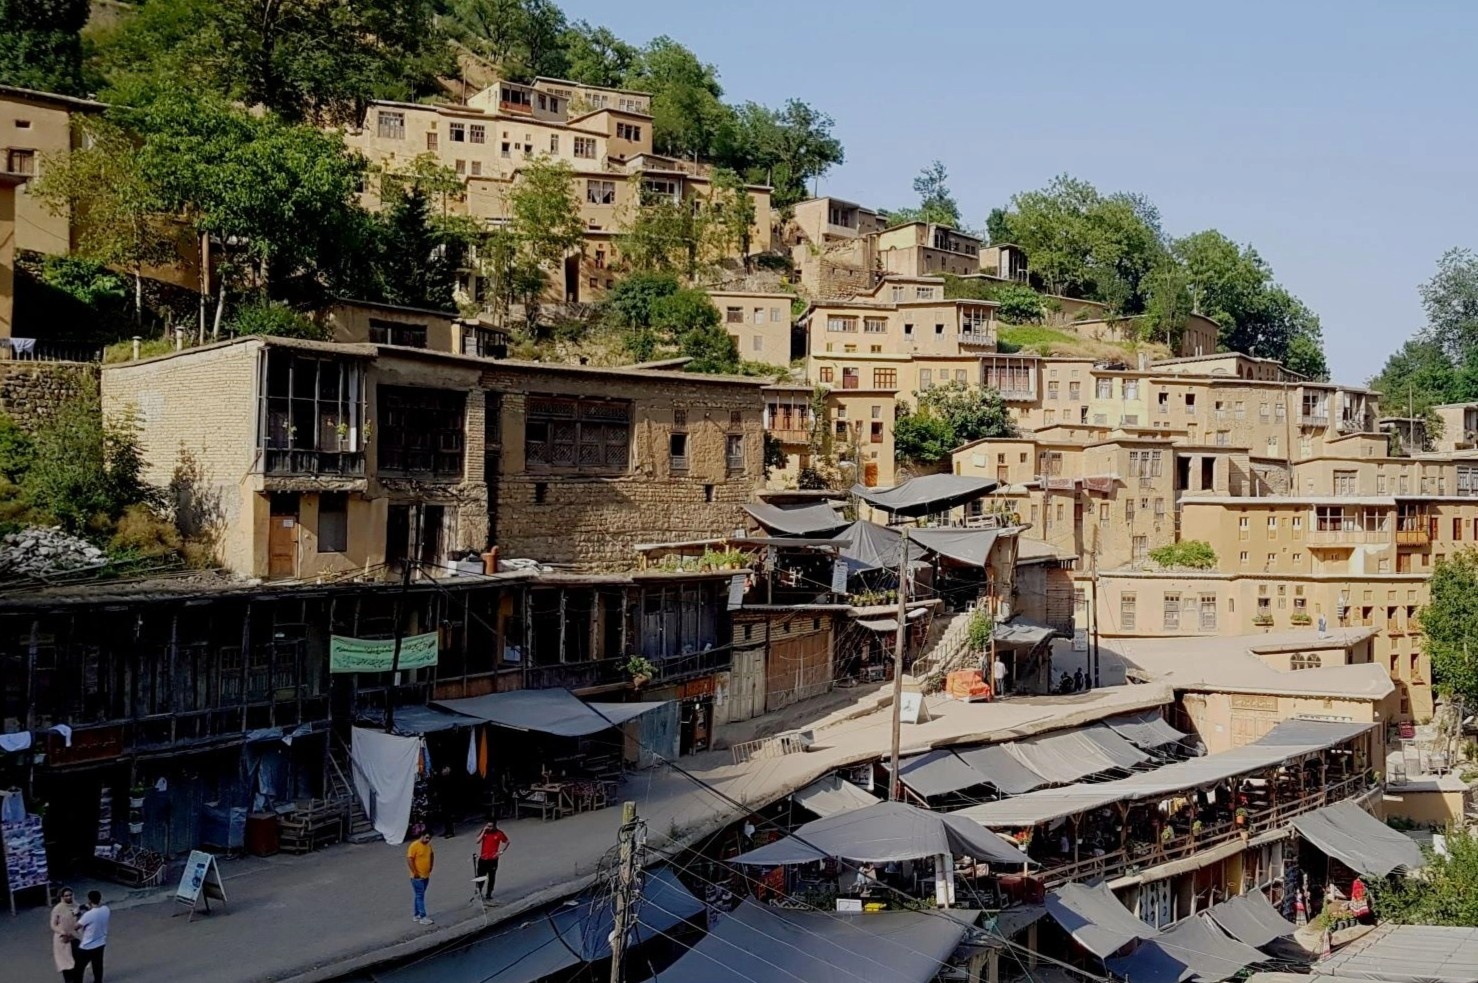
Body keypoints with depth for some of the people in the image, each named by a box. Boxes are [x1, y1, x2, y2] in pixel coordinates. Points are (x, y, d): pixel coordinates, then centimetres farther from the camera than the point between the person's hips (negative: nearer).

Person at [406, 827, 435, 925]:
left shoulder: (428, 845, 5)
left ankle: (416, 915, 25)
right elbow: (409, 860, -21)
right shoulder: (414, 846, -18)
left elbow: (432, 855, 23)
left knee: (420, 896, 15)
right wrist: (415, 873, -19)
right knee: (420, 896, -7)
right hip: (417, 877, -7)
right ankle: (423, 918, -7)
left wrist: (430, 868, 16)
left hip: (426, 876, 8)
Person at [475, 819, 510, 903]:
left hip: (493, 859, -1)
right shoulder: (484, 831, -2)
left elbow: (506, 842, 6)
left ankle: (488, 895, 20)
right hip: (483, 859, 1)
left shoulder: (499, 833, -7)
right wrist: (484, 831, -18)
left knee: (491, 878, 8)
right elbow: (477, 841, -13)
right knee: (480, 877, 3)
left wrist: (501, 851, -3)